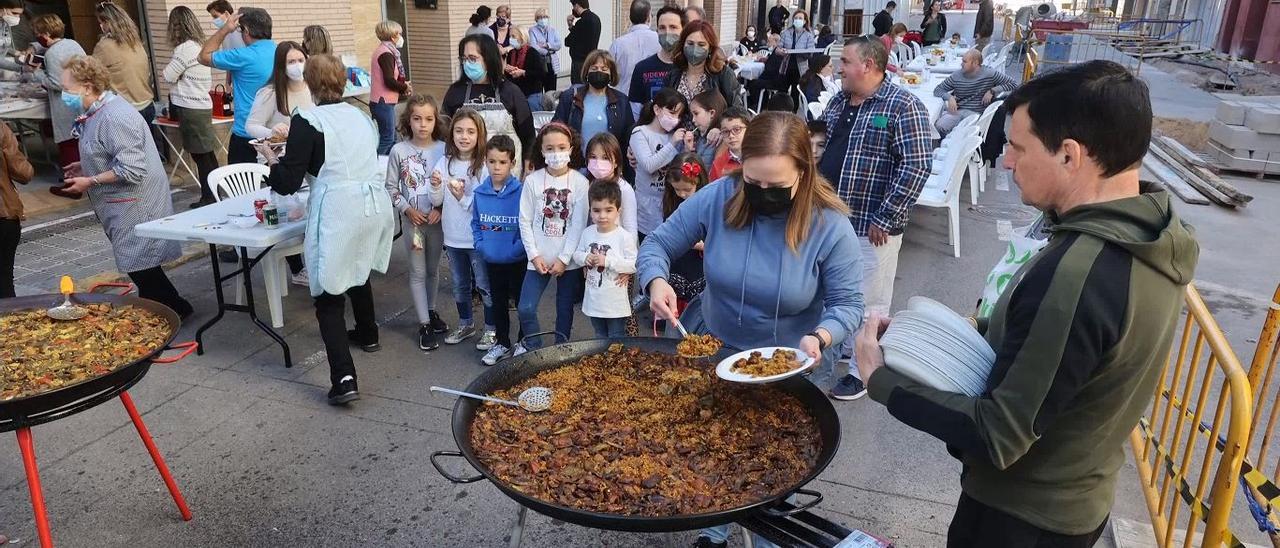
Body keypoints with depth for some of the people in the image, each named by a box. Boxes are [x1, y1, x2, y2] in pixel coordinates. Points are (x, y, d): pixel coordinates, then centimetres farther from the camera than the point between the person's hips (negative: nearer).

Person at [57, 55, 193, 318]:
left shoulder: (114, 118, -22)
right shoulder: (99, 111, 10)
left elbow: (131, 170, -25)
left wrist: (90, 182, -17)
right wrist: (87, 168, 12)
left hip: (135, 204, -10)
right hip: (124, 204, 10)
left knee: (138, 264, -3)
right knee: (138, 264, 15)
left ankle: (175, 309, 10)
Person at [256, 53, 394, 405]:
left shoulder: (307, 122, -6)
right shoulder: (361, 116, 13)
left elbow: (288, 183, -7)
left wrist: (271, 157, 12)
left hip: (338, 211, -6)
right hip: (374, 204, 6)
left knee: (329, 296, 0)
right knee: (358, 271, 30)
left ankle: (344, 379, -10)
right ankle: (367, 334, 49)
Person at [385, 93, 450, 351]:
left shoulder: (443, 149, -7)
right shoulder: (399, 150, -7)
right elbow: (391, 187, -1)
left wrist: (440, 208, -14)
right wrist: (407, 209, -12)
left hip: (437, 219, 1)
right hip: (412, 220, -1)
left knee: (433, 269, 17)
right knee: (418, 273, 5)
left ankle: (431, 311, 36)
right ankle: (424, 325, 13)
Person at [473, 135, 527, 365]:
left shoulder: (521, 191, -16)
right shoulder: (480, 193, -2)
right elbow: (476, 223, 10)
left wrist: (517, 248, -19)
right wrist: (480, 245, -2)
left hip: (518, 261, -4)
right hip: (492, 261, 4)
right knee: (498, 302, 18)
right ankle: (501, 342, 35)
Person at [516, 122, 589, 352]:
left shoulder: (580, 182, -6)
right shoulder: (533, 180, -3)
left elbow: (579, 224, -8)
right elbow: (525, 221, 0)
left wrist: (564, 259, -11)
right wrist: (534, 255, -7)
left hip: (568, 260, -1)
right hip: (539, 258, 1)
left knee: (565, 309, 11)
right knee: (526, 309, -3)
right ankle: (533, 347, 21)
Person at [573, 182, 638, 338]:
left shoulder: (624, 236, -17)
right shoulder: (587, 233, -1)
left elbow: (634, 264, -19)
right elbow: (577, 254, 10)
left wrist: (608, 261, -25)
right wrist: (585, 258, -13)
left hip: (615, 301, -5)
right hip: (594, 300, 5)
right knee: (600, 337, 24)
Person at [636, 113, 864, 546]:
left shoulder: (830, 227, -23)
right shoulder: (716, 198, -19)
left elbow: (848, 304, -16)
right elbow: (656, 245, -11)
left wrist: (821, 337, -36)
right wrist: (656, 281, -32)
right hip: (713, 350, 2)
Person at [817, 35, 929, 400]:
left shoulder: (902, 106, -14)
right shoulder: (838, 100, 9)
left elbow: (916, 167, -18)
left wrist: (884, 218, -19)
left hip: (871, 225, -7)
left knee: (868, 301, 5)